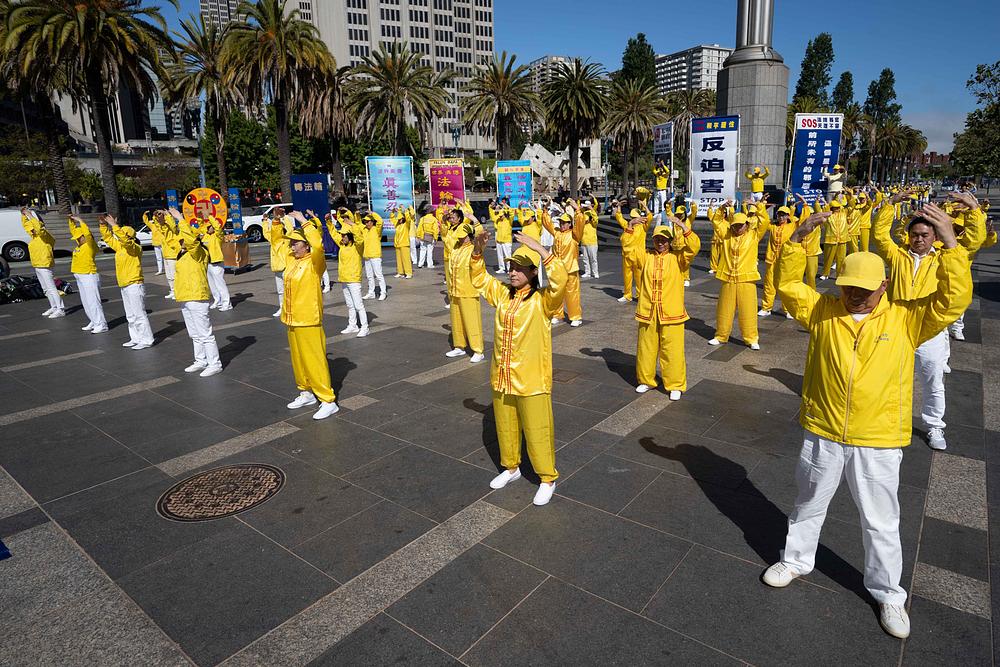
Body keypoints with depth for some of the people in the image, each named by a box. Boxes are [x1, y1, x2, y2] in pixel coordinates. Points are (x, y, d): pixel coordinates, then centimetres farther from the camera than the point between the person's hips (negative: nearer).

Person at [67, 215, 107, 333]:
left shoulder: (89, 245, -10)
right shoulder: (80, 245, 13)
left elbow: (88, 233, -26)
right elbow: (73, 231, 26)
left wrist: (79, 221, -17)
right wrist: (72, 221, 16)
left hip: (89, 276, -10)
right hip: (80, 277, 10)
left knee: (93, 301, -11)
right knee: (86, 302, 13)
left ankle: (101, 324, -9)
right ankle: (94, 322, 20)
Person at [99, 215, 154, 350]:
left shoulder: (135, 248, -12)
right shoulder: (120, 247, 13)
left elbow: (123, 239, -29)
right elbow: (108, 238, 23)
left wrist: (114, 225, -27)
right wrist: (103, 225, 12)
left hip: (134, 286, -10)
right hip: (124, 286, 10)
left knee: (139, 314, -8)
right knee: (130, 316, 14)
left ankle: (147, 340, -4)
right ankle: (136, 338, 21)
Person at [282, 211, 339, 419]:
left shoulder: (314, 261, -13)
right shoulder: (291, 259, 9)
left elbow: (318, 245, -34)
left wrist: (304, 221, -26)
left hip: (309, 321, -8)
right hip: (292, 320, 8)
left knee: (314, 360, -6)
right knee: (297, 359, 18)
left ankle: (328, 400, 1)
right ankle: (306, 393, 33)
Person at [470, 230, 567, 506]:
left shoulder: (543, 299, -13)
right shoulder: (502, 293, 5)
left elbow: (560, 279, -31)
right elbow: (479, 278, 14)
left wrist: (540, 249, -34)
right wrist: (478, 250, -2)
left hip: (531, 380, -6)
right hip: (501, 377, 6)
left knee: (537, 431, 5)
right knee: (505, 426, 21)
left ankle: (548, 479, 24)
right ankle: (511, 468, 42)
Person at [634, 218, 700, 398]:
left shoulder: (677, 257, 1)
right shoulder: (646, 257, 8)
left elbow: (694, 246, -13)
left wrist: (683, 227, -22)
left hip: (671, 313, -3)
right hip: (648, 312, 3)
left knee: (673, 350, 1)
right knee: (646, 348, 12)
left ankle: (675, 385, 15)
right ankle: (646, 380, 28)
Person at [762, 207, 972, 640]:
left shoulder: (905, 319, -3)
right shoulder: (822, 311, -2)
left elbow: (952, 300, -13)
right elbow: (788, 284, -7)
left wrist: (950, 244, -19)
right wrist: (798, 237, -16)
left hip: (878, 442, -1)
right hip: (821, 434, 1)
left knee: (881, 522, 14)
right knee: (809, 505, 20)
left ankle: (888, 592, 35)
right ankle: (796, 559, 42)